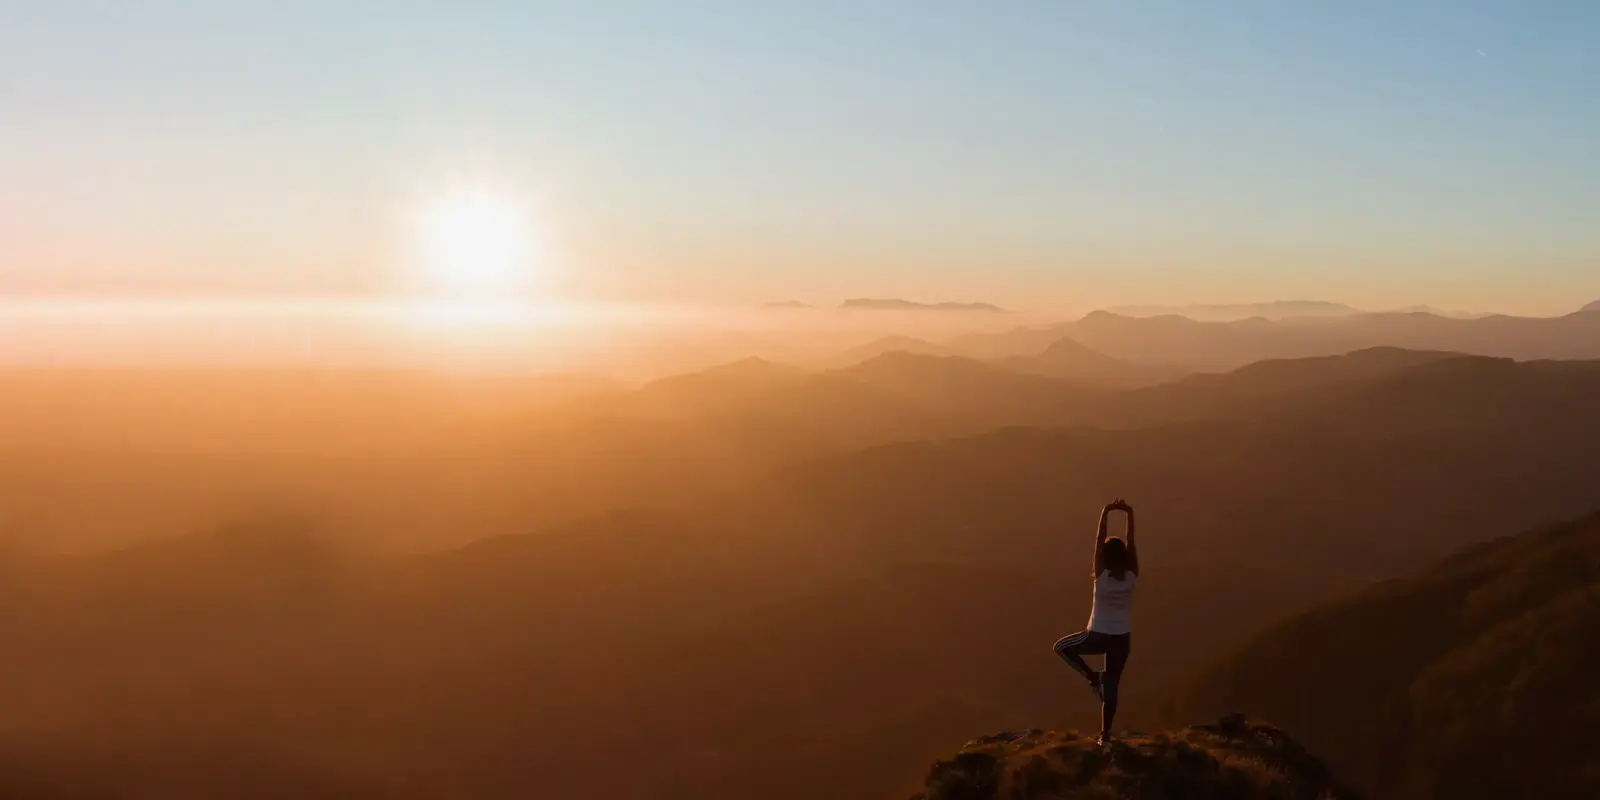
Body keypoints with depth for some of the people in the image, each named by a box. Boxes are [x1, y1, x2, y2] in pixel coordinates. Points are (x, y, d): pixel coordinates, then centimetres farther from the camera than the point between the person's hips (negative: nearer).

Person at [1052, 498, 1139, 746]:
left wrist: (1105, 513, -16)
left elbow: (1099, 541, -17)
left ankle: (1091, 676, 8)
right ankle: (1105, 734, 12)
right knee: (1111, 687, 11)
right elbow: (1131, 543, -6)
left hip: (1098, 636, -3)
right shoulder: (1131, 577, -11)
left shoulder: (1101, 577, -18)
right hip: (1122, 638, 3)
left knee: (1061, 647, 22)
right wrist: (1130, 514, -8)